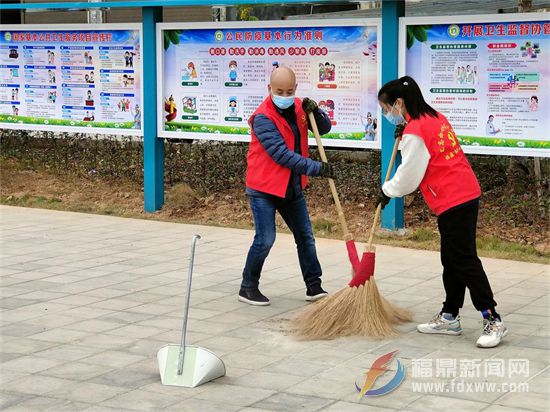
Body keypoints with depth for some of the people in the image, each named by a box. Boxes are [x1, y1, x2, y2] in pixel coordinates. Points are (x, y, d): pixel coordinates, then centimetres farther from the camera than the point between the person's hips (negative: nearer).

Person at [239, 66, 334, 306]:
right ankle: (248, 288, 7)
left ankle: (314, 286, 20)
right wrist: (316, 168, -29)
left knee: (305, 236, 10)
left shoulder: (298, 107, 2)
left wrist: (315, 112, -15)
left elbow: (324, 128, 7)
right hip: (264, 187, -7)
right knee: (265, 240, -8)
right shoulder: (262, 118, -20)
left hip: (292, 186, 7)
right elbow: (281, 154, -26)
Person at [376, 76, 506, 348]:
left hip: (453, 202, -10)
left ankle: (493, 321, -4)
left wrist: (386, 191, 8)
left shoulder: (414, 132, -14)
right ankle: (449, 317, 22)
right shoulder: (435, 118, 14)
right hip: (467, 193, 10)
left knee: (464, 261, -6)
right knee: (452, 260, 15)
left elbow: (408, 178, -10)